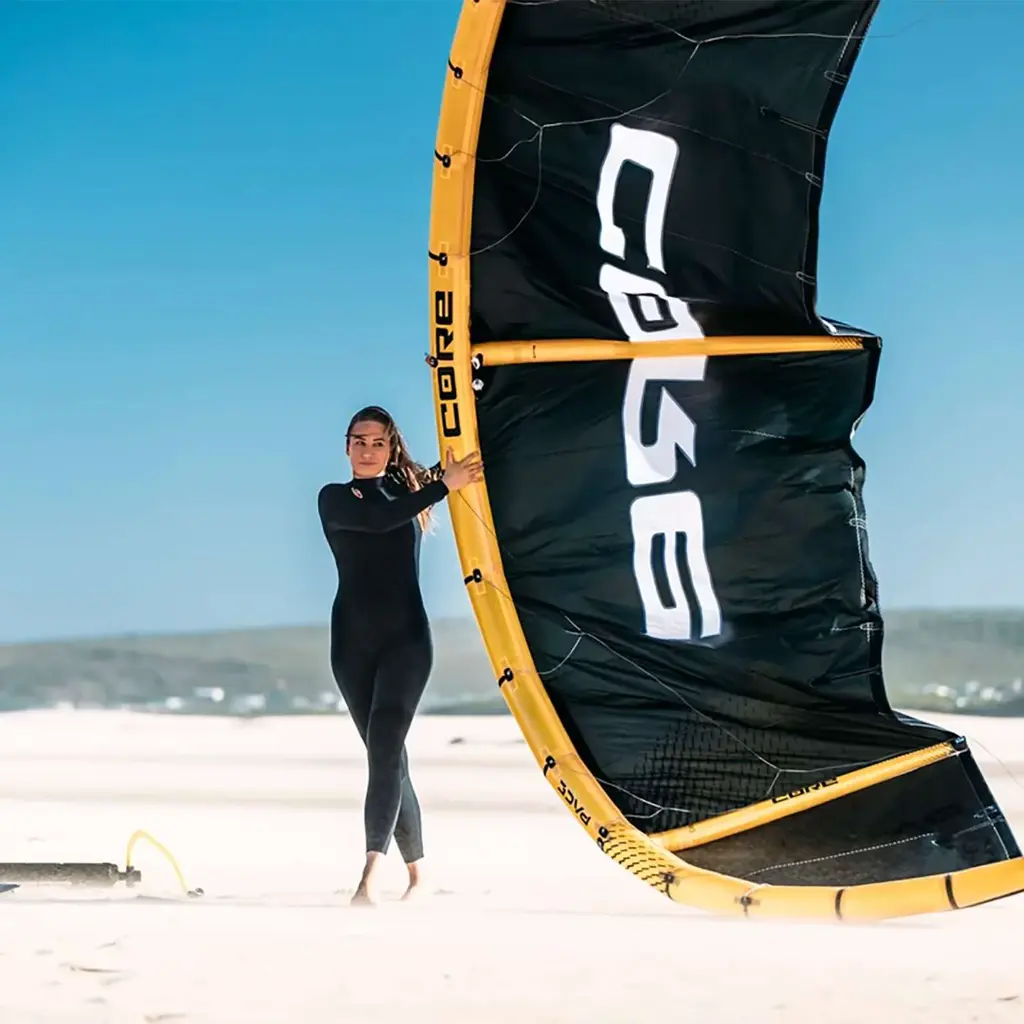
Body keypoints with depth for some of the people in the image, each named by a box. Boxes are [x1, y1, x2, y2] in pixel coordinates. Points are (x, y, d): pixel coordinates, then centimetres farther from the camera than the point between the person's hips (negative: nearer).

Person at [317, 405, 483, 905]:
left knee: (384, 746, -17)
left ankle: (370, 876, -29)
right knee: (387, 754, 7)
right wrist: (444, 485, -19)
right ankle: (416, 872, 18)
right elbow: (377, 519, -16)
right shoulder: (335, 498, 2)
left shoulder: (406, 489, 11)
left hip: (406, 637, 0)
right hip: (354, 641, 0)